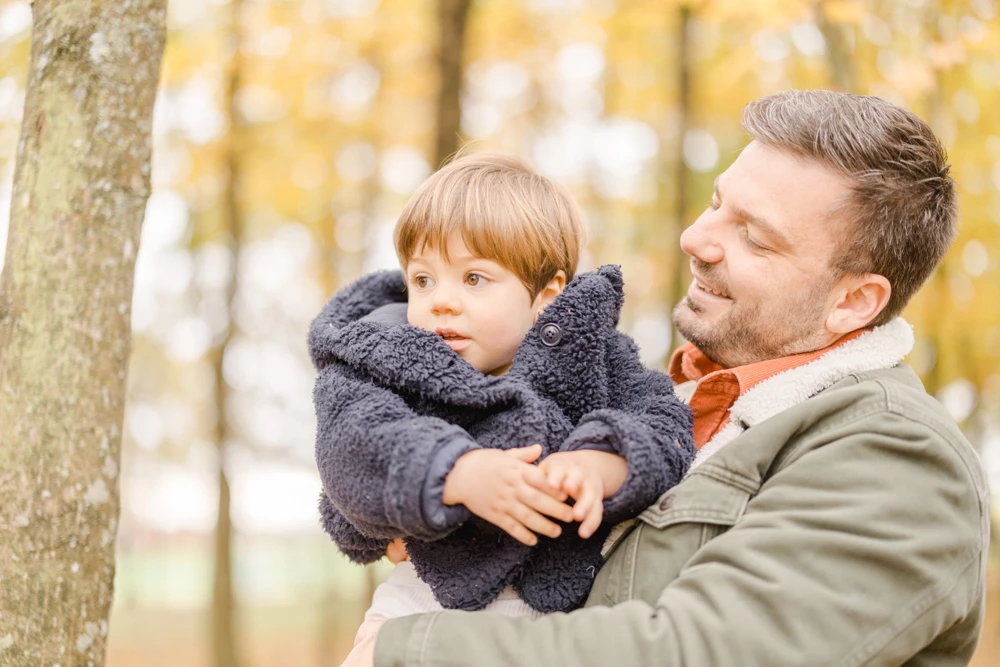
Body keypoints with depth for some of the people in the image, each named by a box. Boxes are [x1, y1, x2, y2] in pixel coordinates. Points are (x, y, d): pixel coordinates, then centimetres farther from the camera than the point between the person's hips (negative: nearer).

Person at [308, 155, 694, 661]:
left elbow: (664, 425, -11)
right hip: (428, 598, -1)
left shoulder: (589, 355, 2)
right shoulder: (378, 363, -1)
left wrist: (596, 467, -32)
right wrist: (461, 473, -36)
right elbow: (355, 449, -19)